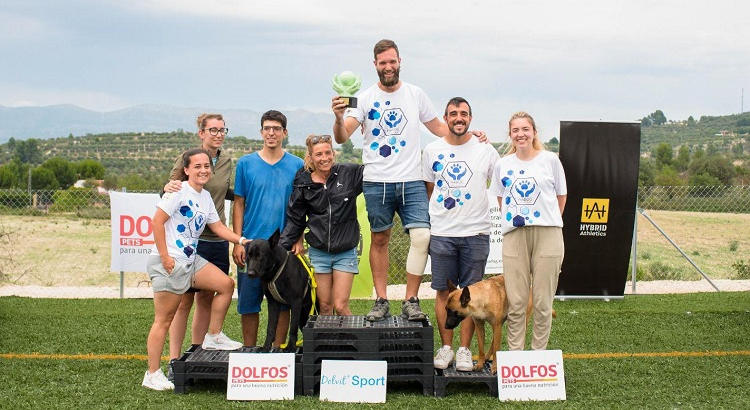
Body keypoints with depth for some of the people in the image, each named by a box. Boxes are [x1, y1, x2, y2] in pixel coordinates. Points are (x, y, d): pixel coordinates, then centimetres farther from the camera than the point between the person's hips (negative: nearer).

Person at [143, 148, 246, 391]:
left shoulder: (205, 197, 14)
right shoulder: (179, 191, -10)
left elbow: (218, 227, 18)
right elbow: (157, 221, -15)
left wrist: (241, 240, 3)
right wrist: (164, 257, -18)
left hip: (191, 261, 8)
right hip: (169, 263, -8)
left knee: (226, 284, 4)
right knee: (164, 320, -4)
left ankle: (214, 337, 16)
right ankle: (152, 375, 4)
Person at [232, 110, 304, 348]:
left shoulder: (296, 165, 4)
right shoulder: (246, 163, 4)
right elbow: (239, 204, 5)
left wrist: (298, 240, -2)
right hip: (252, 243, 0)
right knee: (248, 302, 5)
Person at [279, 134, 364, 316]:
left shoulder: (349, 173, -3)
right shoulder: (303, 184, 0)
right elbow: (295, 220, 7)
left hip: (345, 252, -1)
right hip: (318, 252, 1)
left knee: (340, 307, -6)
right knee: (325, 307, 5)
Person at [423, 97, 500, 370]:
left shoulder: (486, 151, 4)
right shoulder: (432, 150, 8)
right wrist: (429, 220, 9)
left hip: (475, 232, -1)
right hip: (441, 233, 1)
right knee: (443, 291, 4)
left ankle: (465, 349, 11)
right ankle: (446, 347, 14)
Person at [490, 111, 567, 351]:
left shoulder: (550, 160, 5)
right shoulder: (503, 165, 10)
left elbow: (561, 196, 12)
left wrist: (548, 221, 9)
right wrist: (513, 219, 8)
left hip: (547, 234, -1)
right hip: (514, 235, 1)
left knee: (543, 301, 1)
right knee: (515, 302, 0)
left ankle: (539, 353, 13)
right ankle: (514, 353, 9)